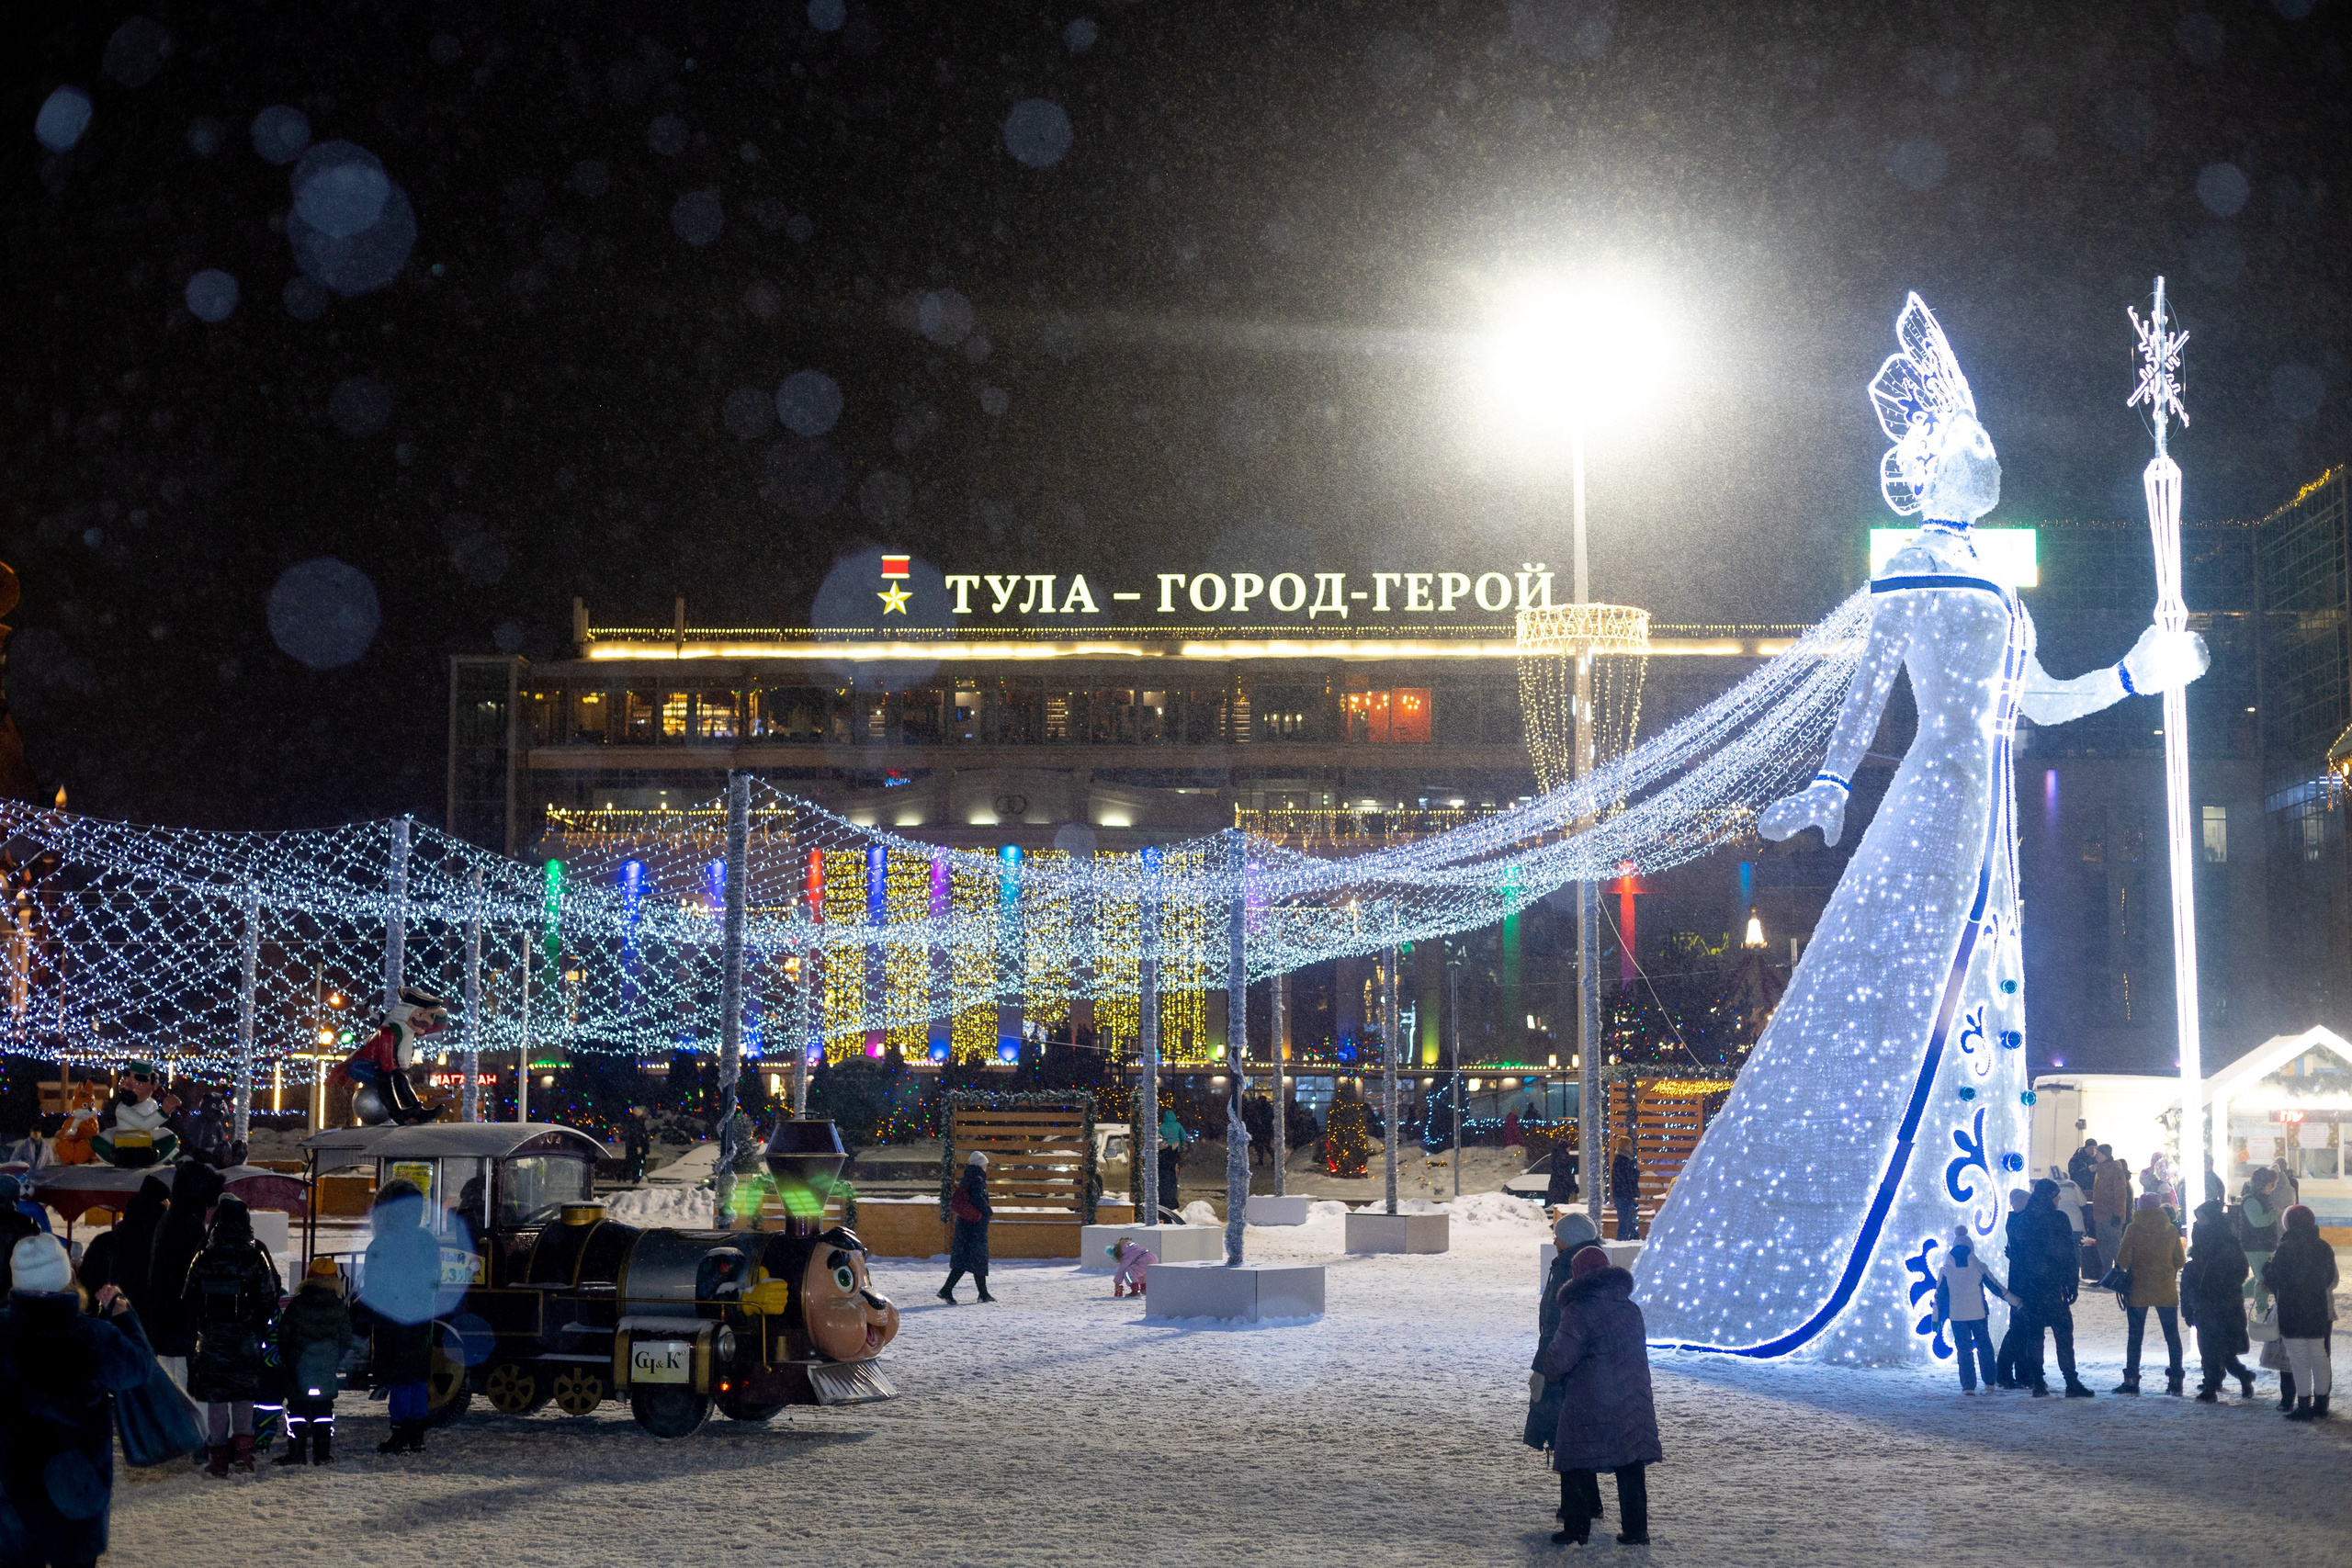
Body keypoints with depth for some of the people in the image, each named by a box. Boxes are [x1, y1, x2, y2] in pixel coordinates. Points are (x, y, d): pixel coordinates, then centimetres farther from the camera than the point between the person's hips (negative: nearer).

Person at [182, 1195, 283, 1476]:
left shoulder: (204, 1258, -2)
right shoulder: (256, 1257, -6)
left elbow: (187, 1300, 4)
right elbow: (269, 1300, -3)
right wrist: (259, 1329, 11)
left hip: (211, 1337, 0)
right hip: (246, 1337, 0)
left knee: (215, 1394, 6)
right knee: (244, 1392, 13)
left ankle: (218, 1456, 6)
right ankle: (242, 1446, 0)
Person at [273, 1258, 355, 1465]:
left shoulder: (297, 1304, -6)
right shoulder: (339, 1308, -1)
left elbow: (282, 1335, -1)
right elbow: (346, 1340, 6)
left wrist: (285, 1359, 13)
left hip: (298, 1369, -1)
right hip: (327, 1370, 2)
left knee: (297, 1410, 5)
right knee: (323, 1411, 8)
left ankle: (295, 1453, 4)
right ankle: (322, 1454, 7)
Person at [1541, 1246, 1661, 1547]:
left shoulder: (1578, 1311, -13)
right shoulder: (1630, 1308, 8)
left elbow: (1558, 1359, -13)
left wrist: (1547, 1369, 7)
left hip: (1588, 1404, -6)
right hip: (1632, 1403, 6)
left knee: (1577, 1463, 6)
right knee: (1631, 1468, 11)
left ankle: (1577, 1526, 8)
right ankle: (1635, 1529, 13)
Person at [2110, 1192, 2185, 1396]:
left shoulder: (2133, 1229, -9)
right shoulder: (2171, 1230, 0)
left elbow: (2123, 1260, -11)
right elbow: (2180, 1261, 6)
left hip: (2138, 1291, -2)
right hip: (2166, 1291, 2)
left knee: (2135, 1336, 6)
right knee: (2172, 1335, 10)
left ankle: (2131, 1380, 4)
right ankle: (2175, 1380, 7)